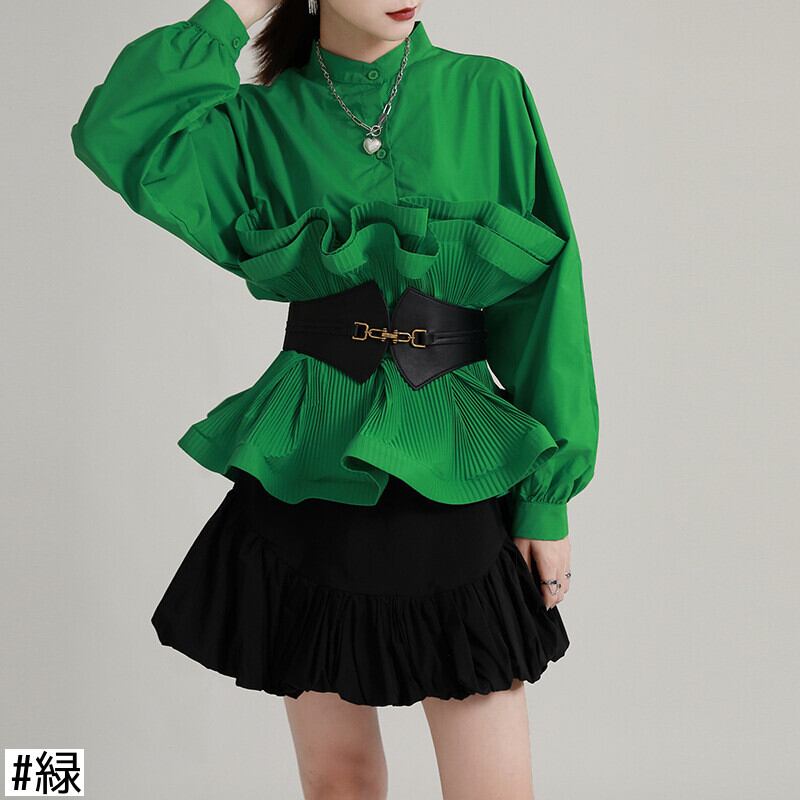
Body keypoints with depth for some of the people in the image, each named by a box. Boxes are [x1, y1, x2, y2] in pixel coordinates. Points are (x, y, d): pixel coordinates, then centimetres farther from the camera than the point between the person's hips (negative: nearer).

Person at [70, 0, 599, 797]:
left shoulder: (488, 94, 1)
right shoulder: (264, 119, 4)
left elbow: (543, 292, 0)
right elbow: (117, 137, -14)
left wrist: (548, 493, -3)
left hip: (454, 478, 0)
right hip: (312, 472, 1)